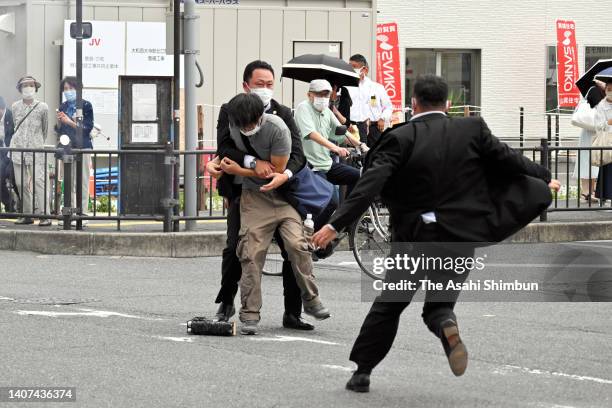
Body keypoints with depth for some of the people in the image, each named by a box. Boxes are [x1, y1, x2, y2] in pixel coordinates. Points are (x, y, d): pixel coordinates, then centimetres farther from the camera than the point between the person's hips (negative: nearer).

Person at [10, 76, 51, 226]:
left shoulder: (42, 107, 1)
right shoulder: (16, 107, 8)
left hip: (36, 150, -3)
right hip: (18, 149, 3)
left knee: (39, 181, -12)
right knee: (21, 183, 3)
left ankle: (44, 215, -13)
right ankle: (27, 214, 11)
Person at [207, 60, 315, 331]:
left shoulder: (283, 114, 5)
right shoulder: (230, 112, 0)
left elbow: (297, 153, -5)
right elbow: (224, 149, -13)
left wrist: (285, 174, -26)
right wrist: (253, 162, -29)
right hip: (242, 192, -2)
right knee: (234, 250, -10)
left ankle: (292, 313, 6)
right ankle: (226, 303, 16)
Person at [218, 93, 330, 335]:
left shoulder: (277, 129, -22)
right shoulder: (232, 125, -5)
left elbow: (277, 171, -17)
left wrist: (239, 171, -16)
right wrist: (220, 165, 5)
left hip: (282, 193, -3)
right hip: (254, 197, 3)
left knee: (297, 244, -18)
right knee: (252, 254, -9)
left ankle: (311, 300, -3)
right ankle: (250, 315, -6)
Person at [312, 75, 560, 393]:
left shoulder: (400, 139, -8)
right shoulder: (473, 130, -2)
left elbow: (369, 185, -18)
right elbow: (508, 160, 7)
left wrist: (336, 224, -21)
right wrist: (544, 178, 25)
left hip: (413, 237, -1)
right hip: (460, 238, 1)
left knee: (389, 304, 14)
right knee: (439, 303, 9)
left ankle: (362, 371, 14)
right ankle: (446, 324, -26)